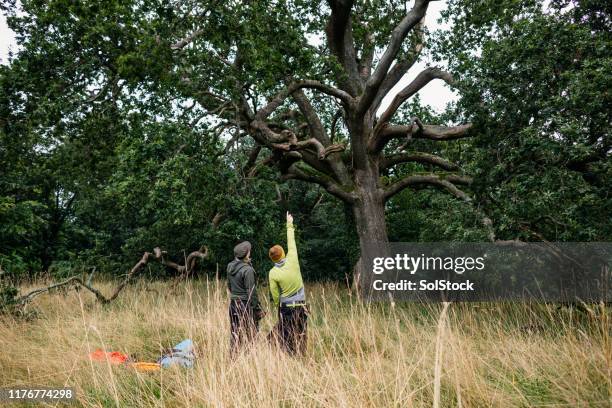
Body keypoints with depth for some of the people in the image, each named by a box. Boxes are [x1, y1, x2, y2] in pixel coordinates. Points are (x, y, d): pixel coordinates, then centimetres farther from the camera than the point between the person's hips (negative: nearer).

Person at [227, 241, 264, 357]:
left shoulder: (230, 266, 3)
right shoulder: (248, 270, -18)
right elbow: (251, 292, -16)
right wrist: (258, 309, -10)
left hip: (233, 304, 7)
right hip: (246, 305, -7)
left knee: (235, 334, 13)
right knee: (250, 334, 2)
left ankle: (233, 357, 19)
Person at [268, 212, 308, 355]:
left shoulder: (273, 273, -9)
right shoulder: (292, 261, -9)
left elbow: (275, 295, -2)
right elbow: (291, 243, 5)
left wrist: (277, 306, 15)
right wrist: (289, 226, 16)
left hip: (285, 307, -1)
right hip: (301, 306, 1)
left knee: (286, 337, 6)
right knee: (300, 335, 9)